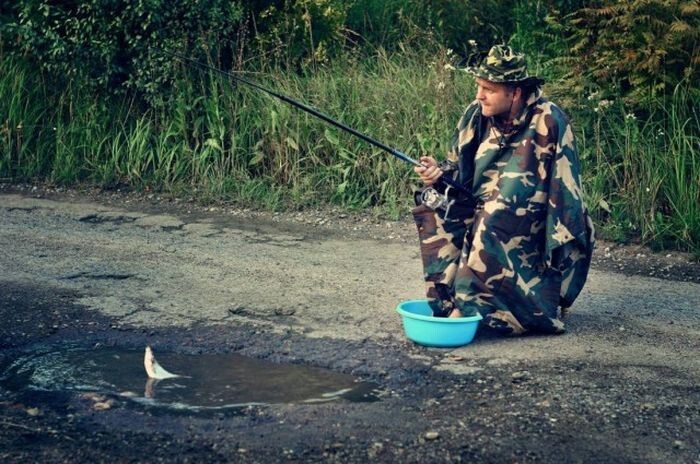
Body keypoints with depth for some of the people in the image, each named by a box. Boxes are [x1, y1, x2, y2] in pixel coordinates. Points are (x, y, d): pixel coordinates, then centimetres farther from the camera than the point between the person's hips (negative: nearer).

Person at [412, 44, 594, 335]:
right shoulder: (477, 115, -3)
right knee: (435, 208, -11)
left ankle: (470, 304, -26)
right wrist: (439, 173, -17)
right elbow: (460, 170, 5)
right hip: (484, 215, 6)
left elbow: (564, 190, -18)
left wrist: (560, 244, -19)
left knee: (495, 217, -33)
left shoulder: (547, 121, -20)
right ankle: (447, 297, -13)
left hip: (536, 227, -6)